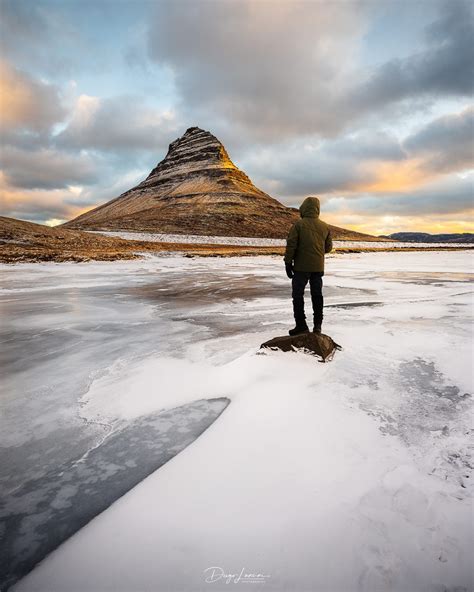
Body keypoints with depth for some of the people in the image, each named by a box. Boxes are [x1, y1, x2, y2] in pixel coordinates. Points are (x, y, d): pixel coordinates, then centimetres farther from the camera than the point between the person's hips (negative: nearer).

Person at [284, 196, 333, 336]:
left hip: (301, 267, -4)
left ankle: (301, 325, 3)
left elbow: (291, 245, -12)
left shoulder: (298, 224, -10)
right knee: (317, 295, 13)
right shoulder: (324, 226, 4)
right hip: (318, 267, 5)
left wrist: (288, 263, -5)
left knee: (298, 294, 4)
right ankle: (317, 325, 16)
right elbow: (328, 247, 10)